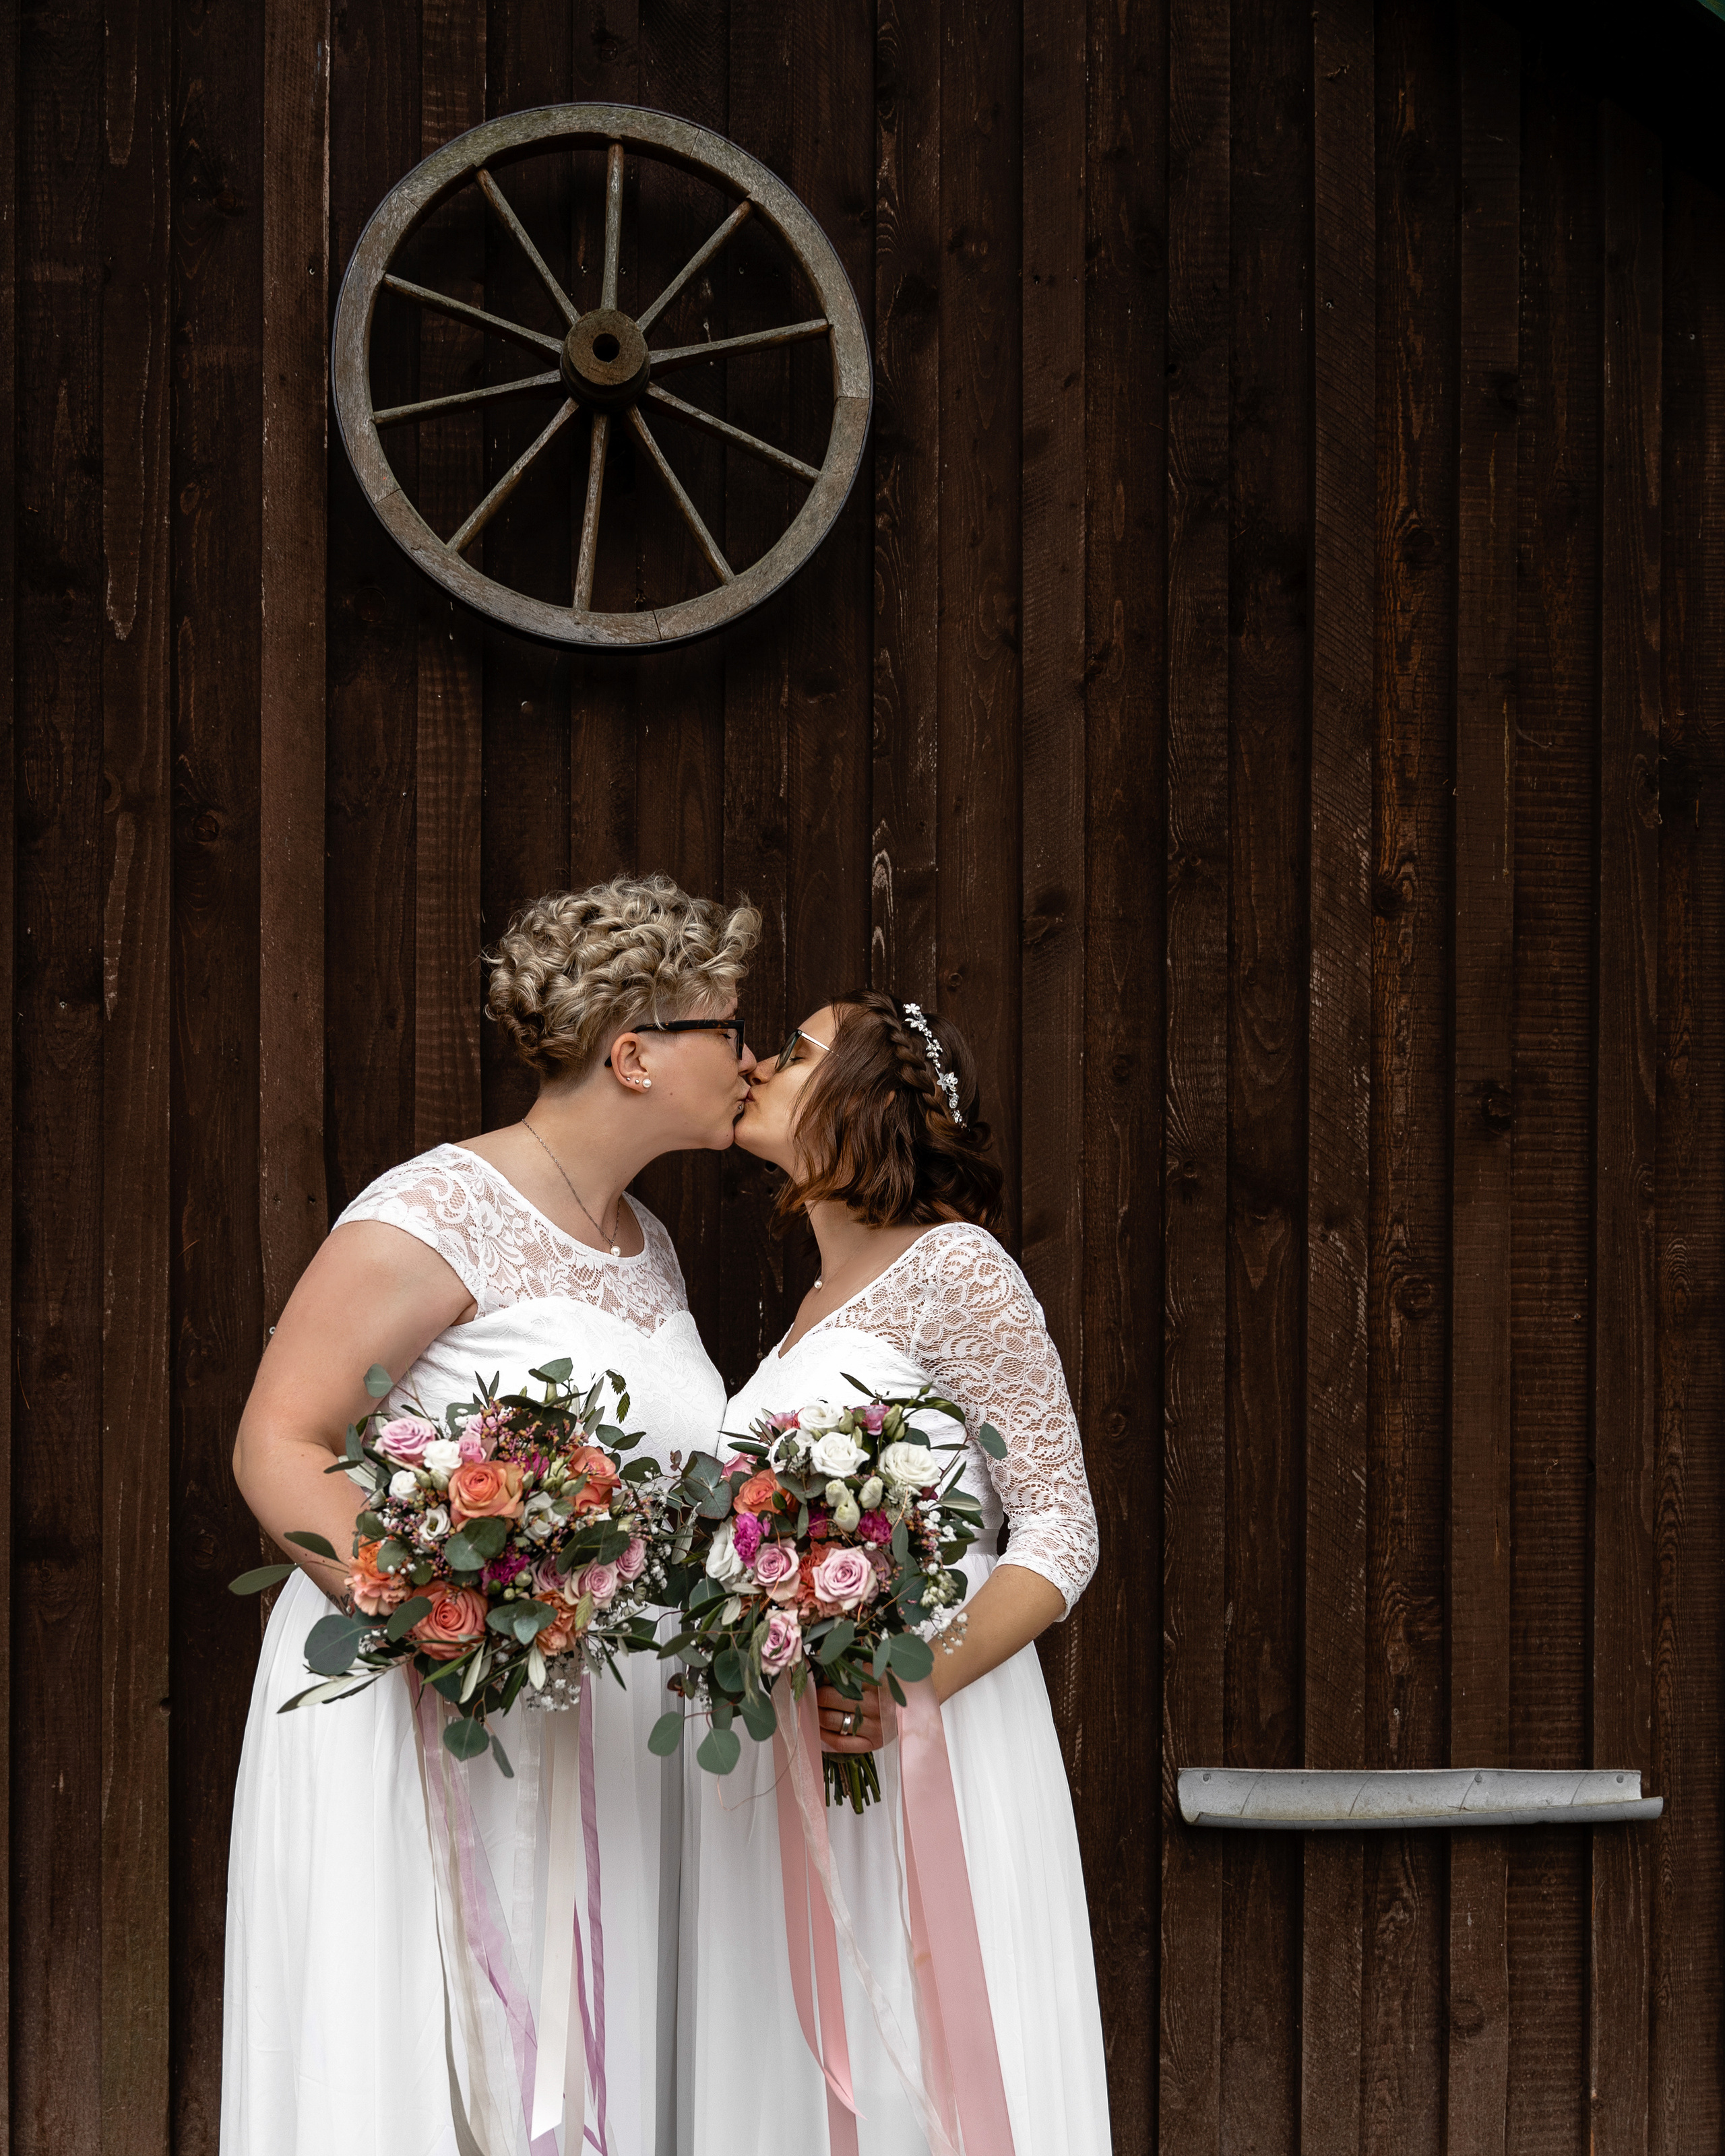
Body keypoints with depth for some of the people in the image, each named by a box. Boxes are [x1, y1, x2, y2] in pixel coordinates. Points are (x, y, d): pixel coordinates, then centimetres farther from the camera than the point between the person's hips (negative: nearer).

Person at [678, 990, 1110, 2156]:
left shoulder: (953, 1269, -6)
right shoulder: (810, 1306, 19)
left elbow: (1063, 1531, -11)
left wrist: (918, 1684, -24)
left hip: (923, 1749, -7)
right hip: (782, 1761, 8)